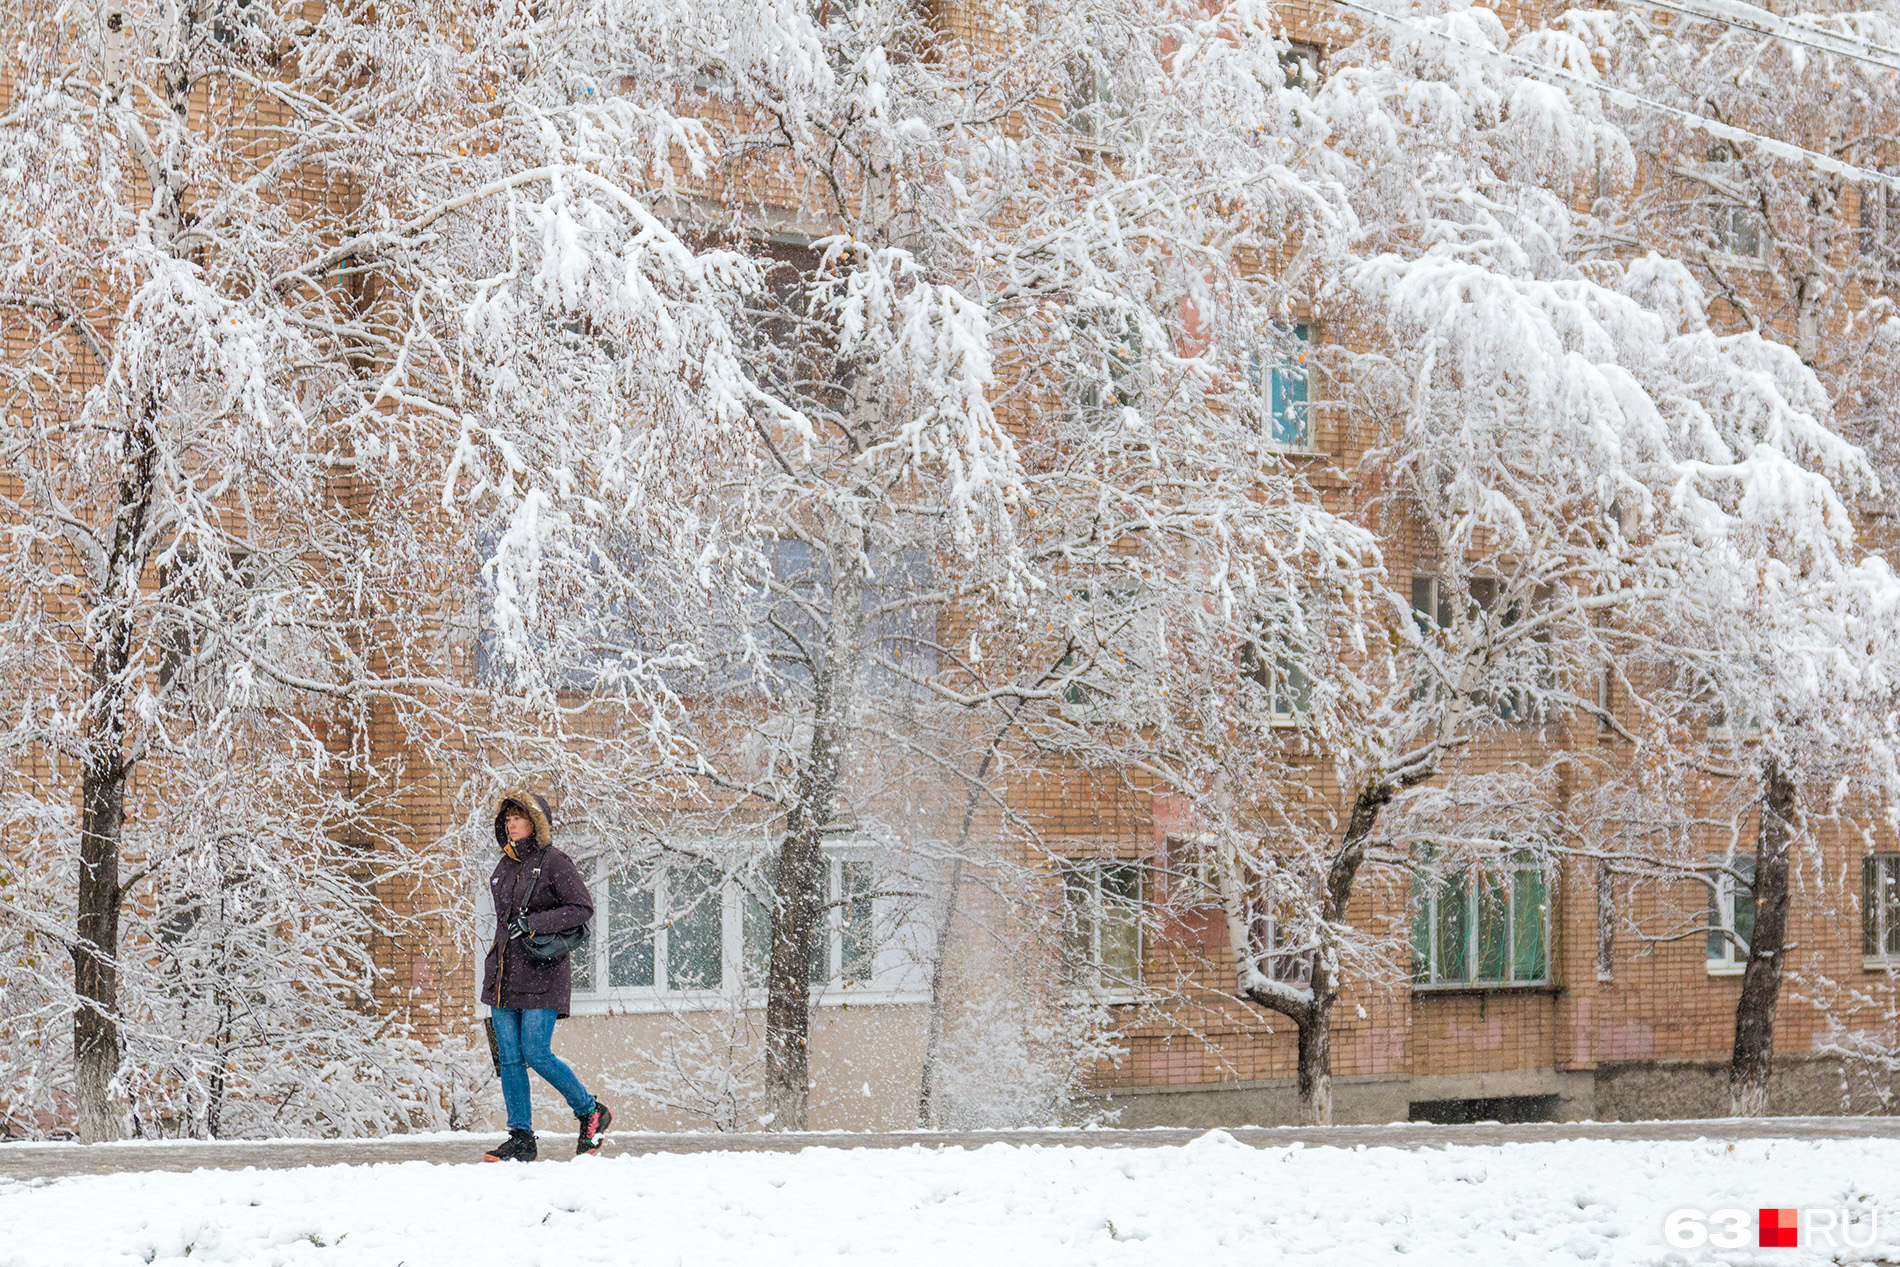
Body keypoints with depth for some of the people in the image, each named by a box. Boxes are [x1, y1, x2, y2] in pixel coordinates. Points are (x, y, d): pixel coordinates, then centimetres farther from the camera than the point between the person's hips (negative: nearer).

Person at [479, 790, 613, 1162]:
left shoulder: (554, 862, -7)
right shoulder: (505, 865, 15)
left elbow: (582, 908, -12)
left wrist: (533, 923, -19)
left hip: (542, 974, -7)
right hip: (503, 974, 7)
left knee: (536, 1053, -12)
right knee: (509, 1058, 1)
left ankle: (591, 1112, 8)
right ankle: (521, 1139, 5)